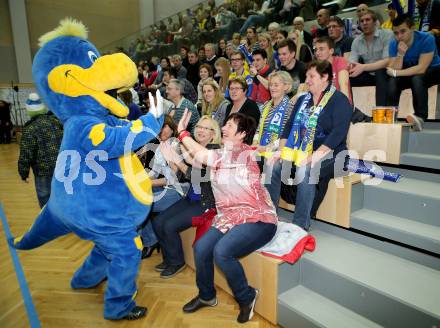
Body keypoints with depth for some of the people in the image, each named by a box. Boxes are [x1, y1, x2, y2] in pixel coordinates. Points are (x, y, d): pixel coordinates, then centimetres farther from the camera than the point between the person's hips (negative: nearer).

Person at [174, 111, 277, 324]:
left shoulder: (245, 153, -16)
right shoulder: (222, 155, 14)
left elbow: (202, 155, -21)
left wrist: (182, 132, -12)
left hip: (257, 218, -8)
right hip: (230, 217, 8)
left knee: (221, 252, -27)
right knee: (201, 248, -9)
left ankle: (247, 297, 2)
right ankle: (206, 296, 18)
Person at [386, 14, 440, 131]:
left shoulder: (426, 39, -25)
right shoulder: (394, 44, -14)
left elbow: (421, 68, -30)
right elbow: (394, 71, -21)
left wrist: (395, 73, -29)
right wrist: (400, 54, -35)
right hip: (410, 73, 4)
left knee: (417, 78, -34)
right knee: (392, 82, -24)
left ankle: (420, 117, -32)